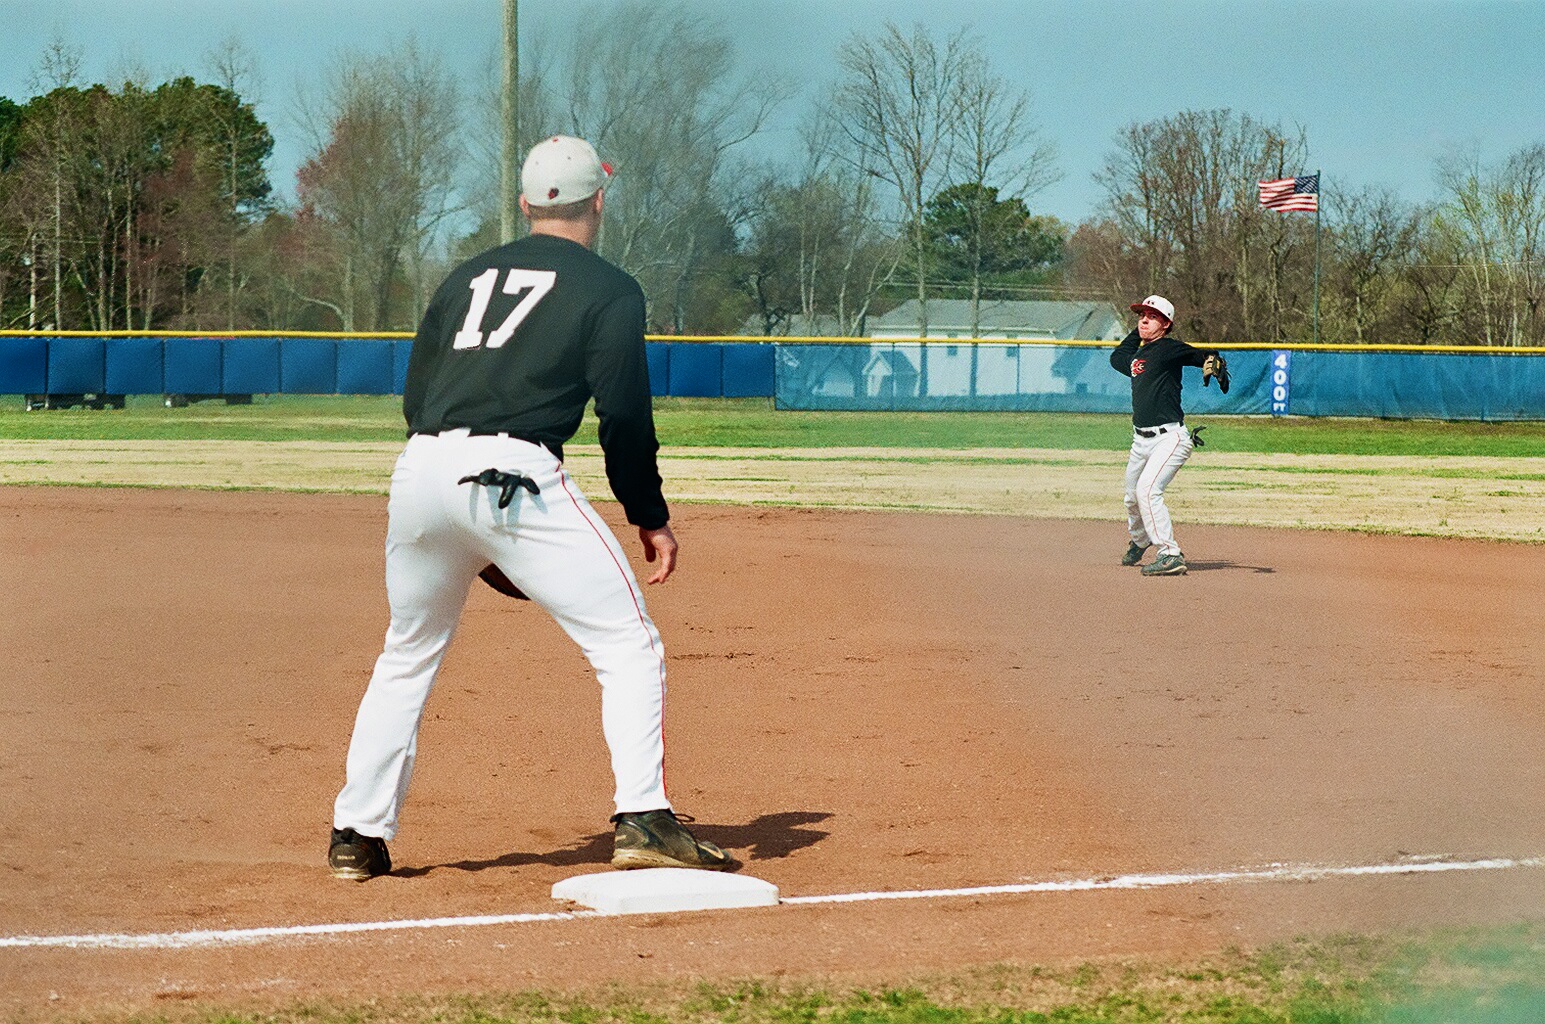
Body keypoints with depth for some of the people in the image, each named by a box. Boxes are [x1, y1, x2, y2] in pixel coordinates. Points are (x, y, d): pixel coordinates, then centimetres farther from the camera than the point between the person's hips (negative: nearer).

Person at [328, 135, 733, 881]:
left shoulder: (468, 277, 24)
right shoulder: (609, 289, 8)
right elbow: (624, 416, -3)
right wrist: (651, 518, 7)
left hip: (420, 470, 6)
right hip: (513, 472, -6)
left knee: (408, 655, 22)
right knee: (628, 645, 2)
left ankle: (357, 835, 21)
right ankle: (642, 820, -11)